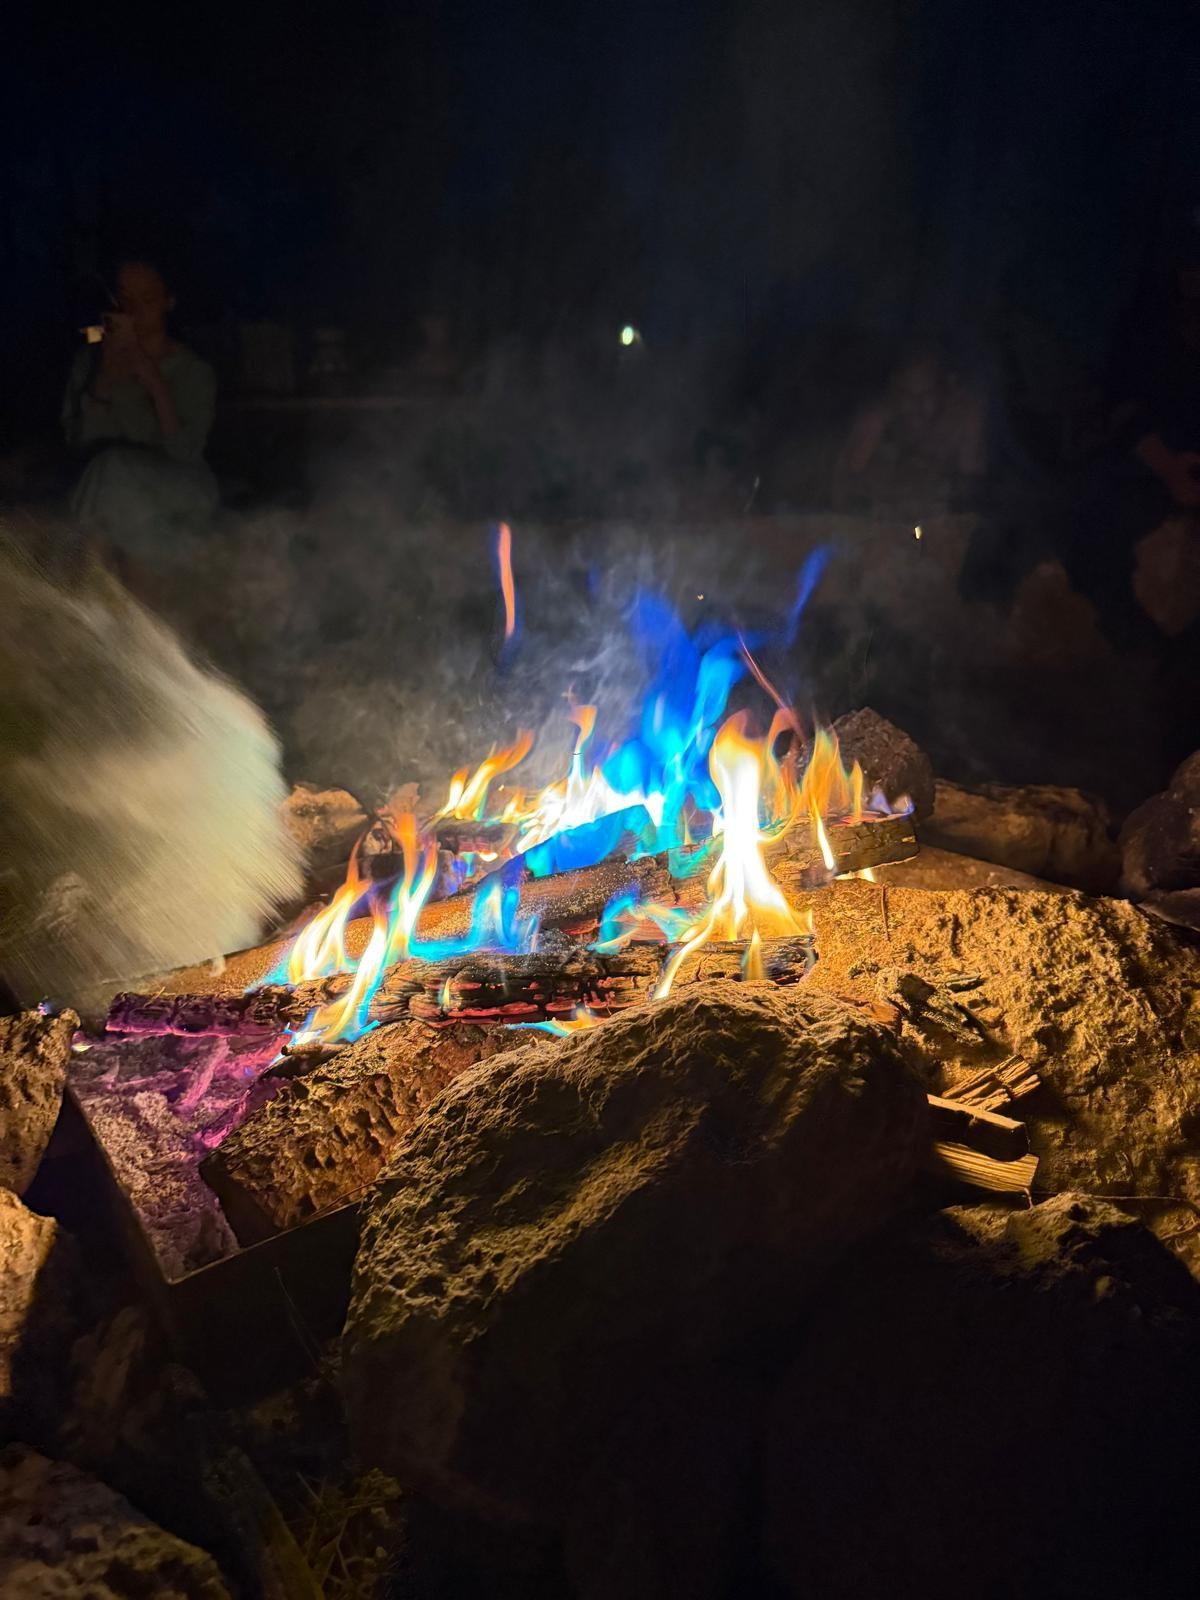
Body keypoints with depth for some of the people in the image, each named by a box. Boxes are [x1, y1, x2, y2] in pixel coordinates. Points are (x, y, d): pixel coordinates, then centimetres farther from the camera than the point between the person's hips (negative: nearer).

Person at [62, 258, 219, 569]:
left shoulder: (194, 371, -1)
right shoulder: (92, 360, 5)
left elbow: (184, 453, -14)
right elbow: (80, 441, -5)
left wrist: (155, 383, -23)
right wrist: (106, 377, -16)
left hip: (179, 490, -2)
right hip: (111, 487, 3)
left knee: (116, 467, -32)